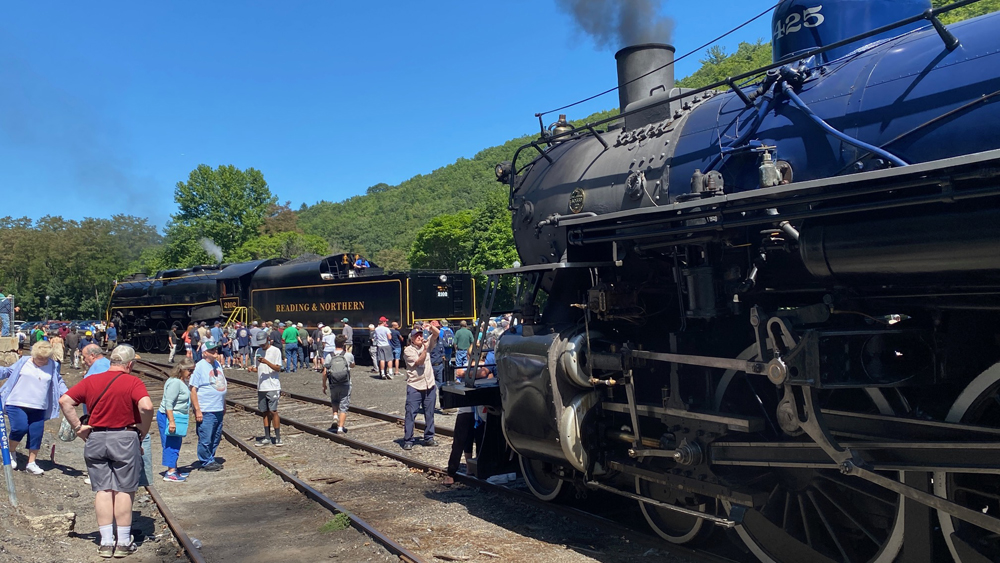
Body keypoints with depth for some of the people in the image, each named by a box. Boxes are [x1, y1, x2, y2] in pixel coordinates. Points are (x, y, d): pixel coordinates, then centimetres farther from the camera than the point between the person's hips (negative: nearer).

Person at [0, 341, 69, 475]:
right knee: (20, 428, -17)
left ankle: (31, 463, 15)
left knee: (36, 434, 1)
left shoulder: (52, 366, 6)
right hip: (17, 404, -2)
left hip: (38, 408, 2)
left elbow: (59, 382, 18)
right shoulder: (24, 361, 2)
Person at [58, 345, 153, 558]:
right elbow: (146, 407, -23)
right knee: (124, 490, 6)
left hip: (95, 439, 4)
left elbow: (65, 401, 0)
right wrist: (143, 432, -8)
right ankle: (123, 542, 12)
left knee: (103, 490, 11)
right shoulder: (133, 382, -9)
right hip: (124, 439, -4)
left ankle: (106, 542, 13)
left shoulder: (91, 381, 5)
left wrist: (78, 427, 2)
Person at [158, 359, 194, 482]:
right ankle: (170, 473, -3)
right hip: (168, 417, -10)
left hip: (178, 417, 10)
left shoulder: (183, 382, 12)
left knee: (176, 445, 16)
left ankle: (173, 470, 25)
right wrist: (171, 421, -27)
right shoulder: (175, 382, -20)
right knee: (171, 445, -7)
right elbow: (168, 404, -24)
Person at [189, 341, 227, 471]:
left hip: (218, 410, 7)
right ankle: (206, 462, 13)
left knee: (216, 437, 14)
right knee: (205, 438, 0)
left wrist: (224, 406, 20)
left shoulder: (218, 365, 12)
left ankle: (211, 459, 26)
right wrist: (197, 410, -16)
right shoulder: (199, 366, -11)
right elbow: (193, 389, -13)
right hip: (205, 411, -7)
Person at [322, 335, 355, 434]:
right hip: (345, 385, -1)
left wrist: (324, 385, 8)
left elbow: (325, 373, -4)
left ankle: (335, 417, 7)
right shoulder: (349, 355, -5)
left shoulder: (329, 357, -4)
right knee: (343, 407, 4)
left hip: (333, 385, 2)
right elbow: (352, 365, 17)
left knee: (334, 402, 28)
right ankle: (340, 428, -1)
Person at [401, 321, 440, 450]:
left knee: (429, 413, 10)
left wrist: (431, 326, -15)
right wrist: (425, 349, -22)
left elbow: (436, 334, 2)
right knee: (410, 413, -5)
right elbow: (419, 362, -14)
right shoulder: (408, 350, -4)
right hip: (414, 387, -5)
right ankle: (408, 440, -1)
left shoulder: (427, 345, 10)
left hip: (430, 385, 5)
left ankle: (429, 437, 21)